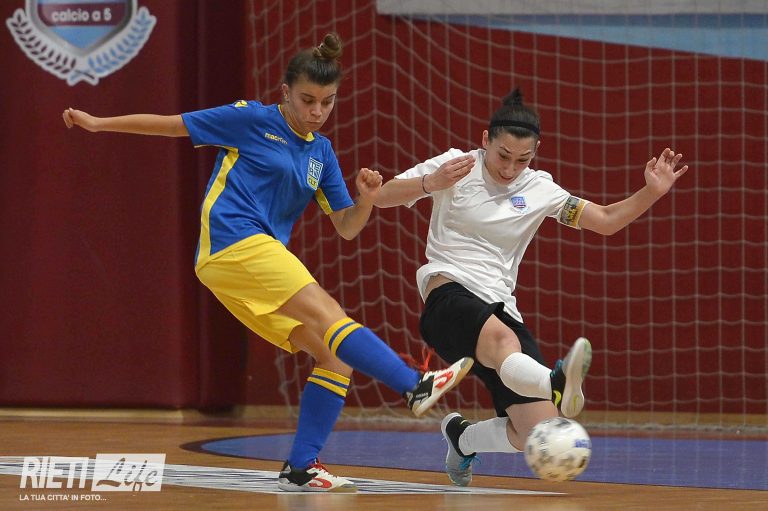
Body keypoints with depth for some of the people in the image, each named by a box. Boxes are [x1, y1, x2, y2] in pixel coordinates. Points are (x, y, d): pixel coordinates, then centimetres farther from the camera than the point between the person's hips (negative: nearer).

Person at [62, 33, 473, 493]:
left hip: (264, 255, 8)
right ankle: (417, 386, -37)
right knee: (330, 318, -24)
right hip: (233, 243, -8)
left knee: (335, 356, -6)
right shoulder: (252, 120, 0)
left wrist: (366, 200, -7)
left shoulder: (321, 152, 17)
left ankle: (301, 468, -6)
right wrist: (97, 123, 10)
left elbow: (346, 228, 15)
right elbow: (171, 125, 8)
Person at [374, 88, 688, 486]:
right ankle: (557, 386, -75)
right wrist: (431, 183, -23)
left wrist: (652, 192, -6)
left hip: (500, 310, 5)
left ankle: (460, 435, 22)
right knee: (502, 339, -41)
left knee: (538, 433, -8)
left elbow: (606, 221, 10)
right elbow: (382, 197, -5)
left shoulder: (538, 189, 12)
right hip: (449, 294, -5)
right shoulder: (456, 166, 3)